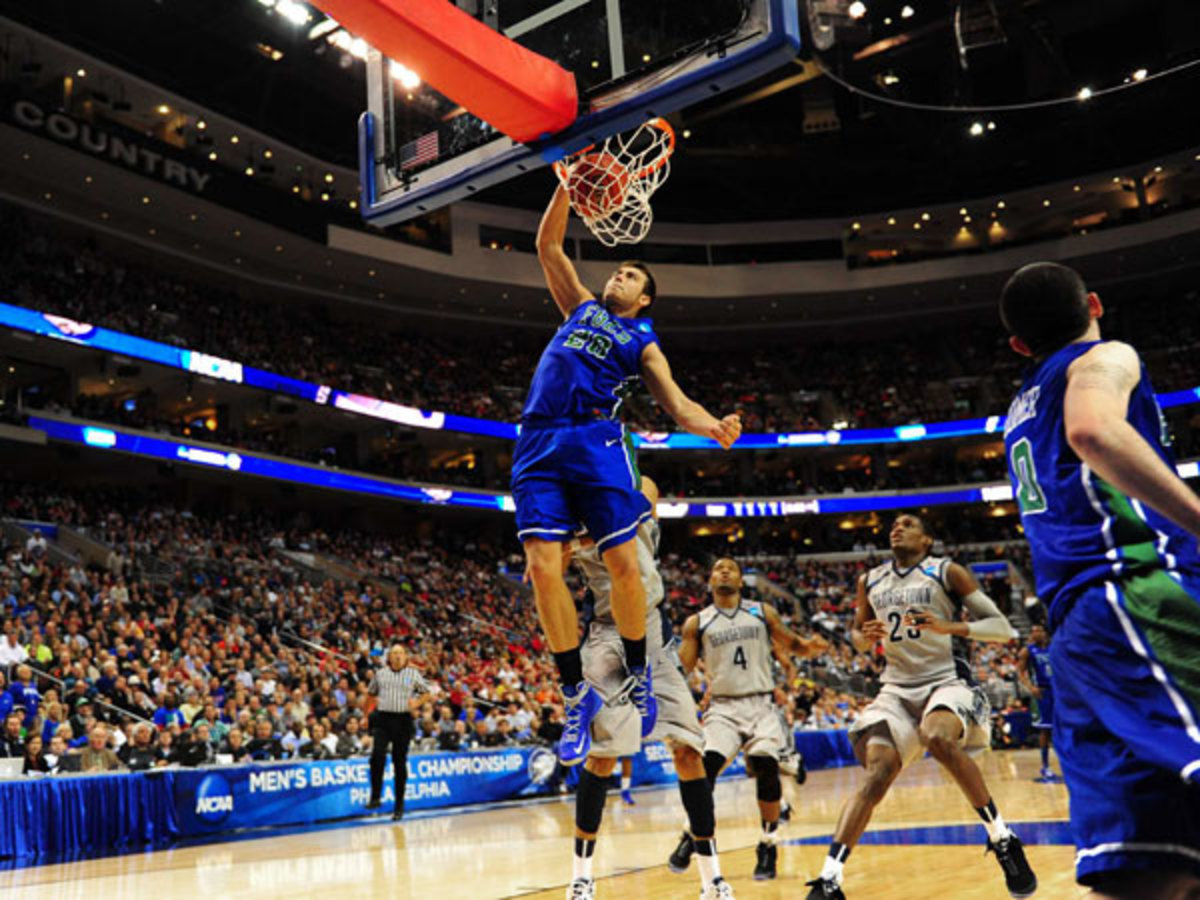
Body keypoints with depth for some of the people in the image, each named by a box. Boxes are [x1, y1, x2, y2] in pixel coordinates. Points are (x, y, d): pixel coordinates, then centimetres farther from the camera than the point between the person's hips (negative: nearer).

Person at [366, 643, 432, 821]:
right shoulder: (380, 674, 12)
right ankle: (375, 797, -8)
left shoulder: (413, 674, 7)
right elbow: (370, 694, 22)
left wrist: (416, 702, -10)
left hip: (403, 720, -1)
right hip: (382, 718, 1)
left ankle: (399, 805, 14)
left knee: (400, 762, 3)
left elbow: (428, 693, 9)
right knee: (377, 755, -21)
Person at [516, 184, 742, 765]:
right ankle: (577, 694, 0)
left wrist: (711, 425, -15)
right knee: (542, 568, -10)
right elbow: (548, 245, 28)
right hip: (539, 442, 2)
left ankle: (638, 672, 15)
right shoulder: (582, 307, 29)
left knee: (623, 565, -10)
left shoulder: (643, 342, 19)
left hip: (596, 440, -2)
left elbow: (676, 401, 5)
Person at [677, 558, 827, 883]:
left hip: (761, 703, 0)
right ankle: (692, 835, 4)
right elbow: (681, 668, 4)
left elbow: (792, 645, 14)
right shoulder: (697, 622, 7)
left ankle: (768, 844, -1)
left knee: (766, 765, -17)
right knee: (707, 764, -18)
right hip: (722, 706, 0)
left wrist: (811, 645, -8)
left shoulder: (763, 612, 9)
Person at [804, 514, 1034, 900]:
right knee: (876, 777, -14)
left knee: (937, 738, -35)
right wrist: (865, 636, -1)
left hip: (946, 681, -4)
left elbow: (1003, 629, -5)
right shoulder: (870, 581, 11)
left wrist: (949, 627, -22)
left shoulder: (947, 572, -2)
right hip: (896, 689, 4)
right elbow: (857, 634, 24)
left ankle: (1003, 840, -19)